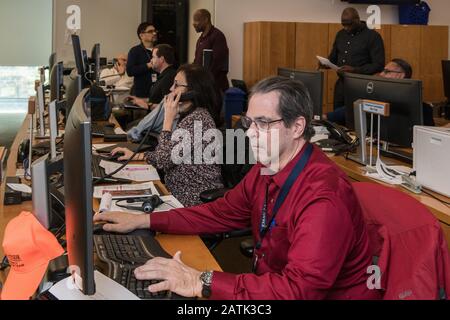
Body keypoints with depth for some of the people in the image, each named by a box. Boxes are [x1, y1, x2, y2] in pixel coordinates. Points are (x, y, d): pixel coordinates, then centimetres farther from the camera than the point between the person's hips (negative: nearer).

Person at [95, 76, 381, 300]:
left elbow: (301, 288, -35)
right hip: (272, 285, 7)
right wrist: (144, 221, 4)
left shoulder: (325, 197, -28)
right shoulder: (266, 169, -1)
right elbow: (224, 213, 10)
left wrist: (202, 283, -37)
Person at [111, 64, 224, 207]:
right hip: (181, 193, 9)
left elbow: (163, 161, -19)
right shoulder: (190, 116, 13)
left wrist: (168, 119, -13)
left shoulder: (197, 119, -20)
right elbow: (170, 156, 18)